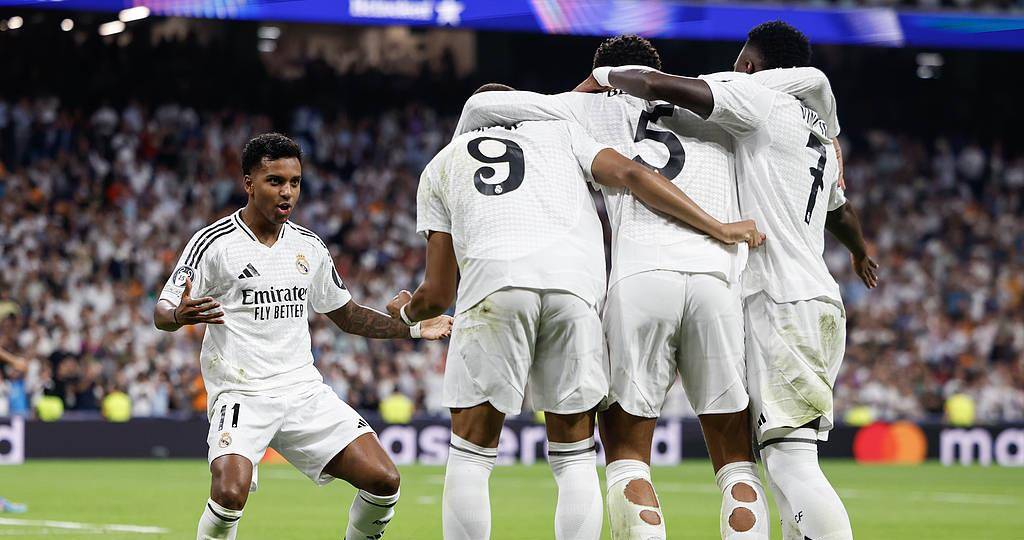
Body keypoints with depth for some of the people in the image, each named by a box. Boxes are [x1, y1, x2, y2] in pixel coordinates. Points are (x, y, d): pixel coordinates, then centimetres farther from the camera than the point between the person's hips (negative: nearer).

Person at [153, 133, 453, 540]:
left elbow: (346, 315, 24)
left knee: (383, 480, -7)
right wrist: (181, 315, -30)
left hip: (304, 391, 5)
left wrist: (413, 328, 15)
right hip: (240, 394, -5)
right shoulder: (214, 243, -5)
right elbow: (161, 313, -6)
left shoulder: (309, 246, 12)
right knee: (230, 493, -29)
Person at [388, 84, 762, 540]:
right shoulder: (559, 131, 33)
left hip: (494, 280, -1)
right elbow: (631, 176, 14)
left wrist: (406, 312, 51)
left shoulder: (441, 166, 31)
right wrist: (720, 229, 16)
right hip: (574, 284, 1)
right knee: (574, 458, 12)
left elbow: (438, 294, 28)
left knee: (470, 455, 9)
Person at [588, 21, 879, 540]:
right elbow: (841, 210, 42)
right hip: (822, 300, 9)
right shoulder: (821, 133, 23)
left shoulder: (754, 96, -3)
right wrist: (861, 253, 63)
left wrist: (605, 75, 3)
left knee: (790, 459, -15)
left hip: (782, 303, -9)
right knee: (787, 454, 9)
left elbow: (663, 86, -16)